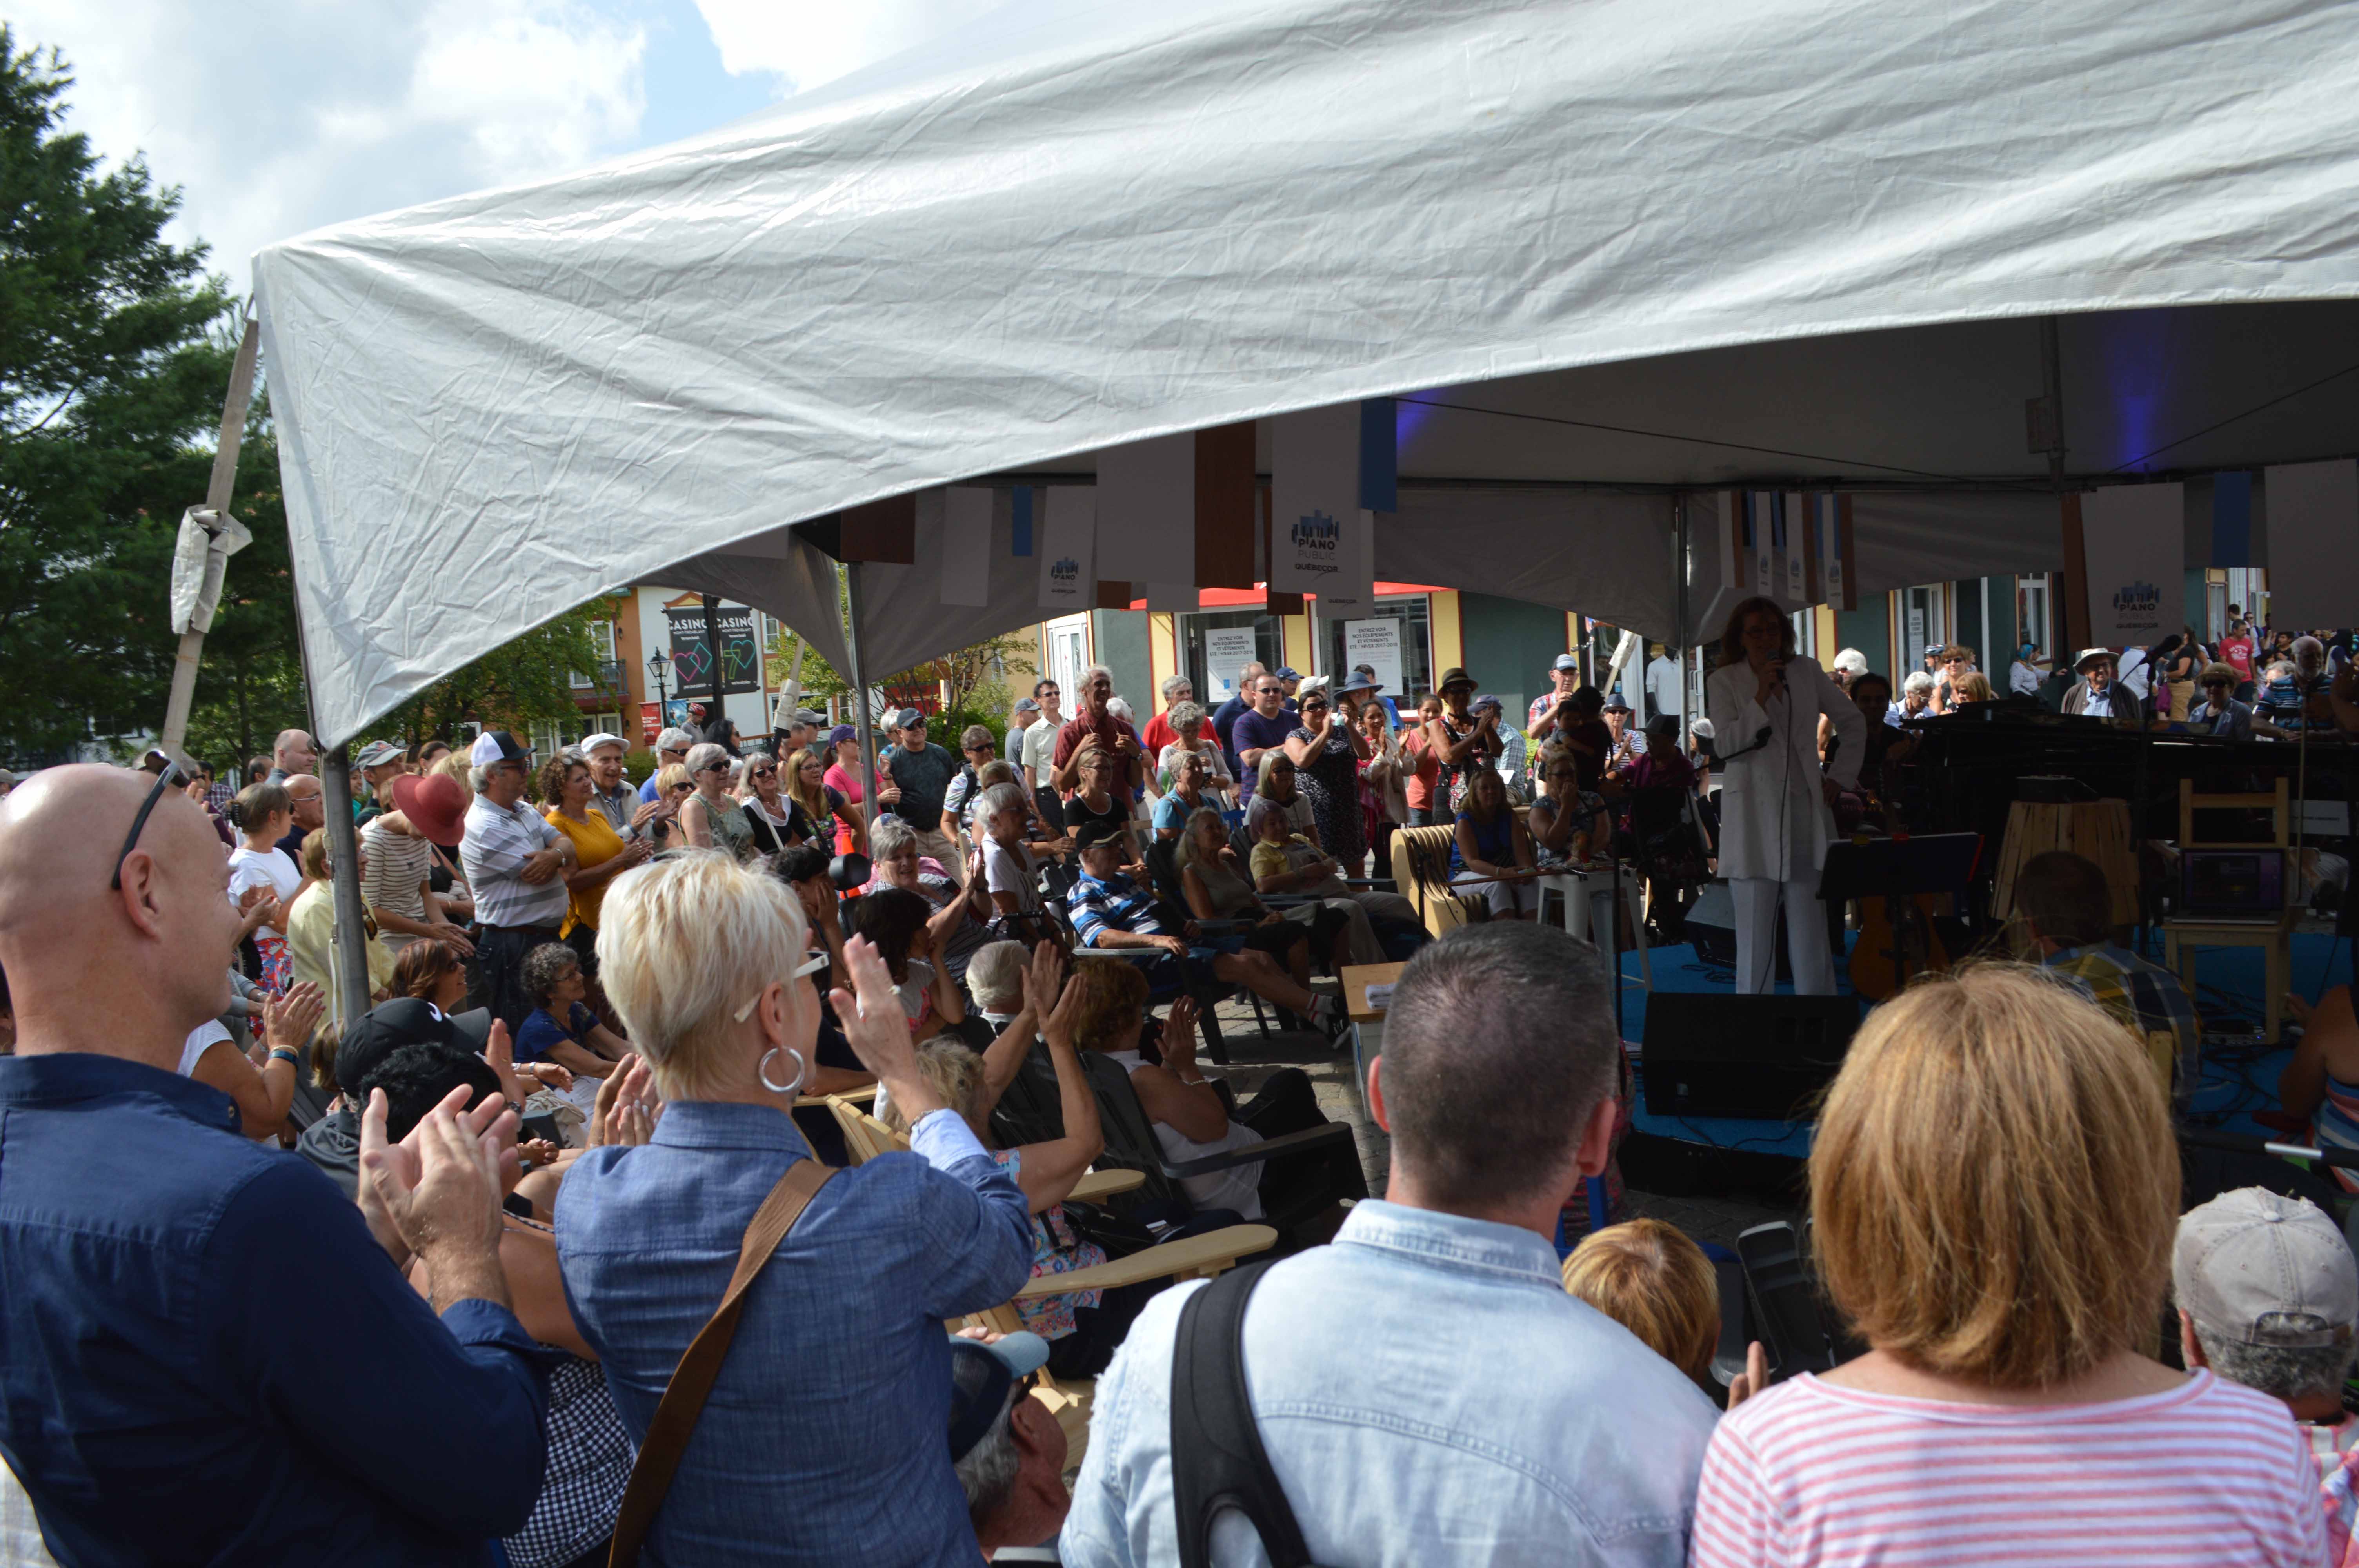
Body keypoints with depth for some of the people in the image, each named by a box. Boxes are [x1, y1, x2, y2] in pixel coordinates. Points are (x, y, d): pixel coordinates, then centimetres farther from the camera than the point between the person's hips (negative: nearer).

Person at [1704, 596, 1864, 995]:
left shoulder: (1807, 672, 11)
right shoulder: (1724, 682, 3)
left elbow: (1853, 722, 21)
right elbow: (1727, 744, -9)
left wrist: (1840, 776, 13)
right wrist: (1762, 695, -16)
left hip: (1804, 809, 3)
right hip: (1753, 818, -2)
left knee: (1810, 925, 2)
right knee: (1755, 928, -2)